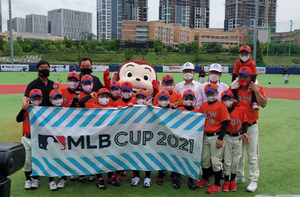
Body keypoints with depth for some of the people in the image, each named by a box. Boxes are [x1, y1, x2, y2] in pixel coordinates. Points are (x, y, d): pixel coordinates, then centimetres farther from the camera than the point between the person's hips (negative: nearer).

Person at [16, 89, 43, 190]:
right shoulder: (26, 110, 2)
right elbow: (18, 119, -12)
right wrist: (24, 108, -22)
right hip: (26, 139, 2)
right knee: (27, 160, 9)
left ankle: (35, 179, 21)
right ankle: (28, 179, 23)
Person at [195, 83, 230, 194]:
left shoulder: (220, 106, -11)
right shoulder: (203, 106, 7)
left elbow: (224, 123, -13)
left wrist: (220, 139, -16)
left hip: (215, 137, -6)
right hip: (205, 136, 6)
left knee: (215, 161, 1)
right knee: (204, 159, 16)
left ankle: (217, 185, 14)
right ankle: (205, 180, 35)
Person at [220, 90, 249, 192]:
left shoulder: (240, 110, -1)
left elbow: (245, 122, 3)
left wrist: (244, 133, -7)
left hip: (238, 138, 2)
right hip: (227, 137, -2)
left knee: (236, 161, 10)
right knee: (227, 161, 5)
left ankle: (233, 180, 25)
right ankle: (226, 181, 19)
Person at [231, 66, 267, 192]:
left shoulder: (257, 88, -2)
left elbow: (263, 104, -14)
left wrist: (256, 91, -19)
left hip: (251, 126, -3)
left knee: (252, 154, 0)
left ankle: (253, 180, 10)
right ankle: (239, 176, 29)